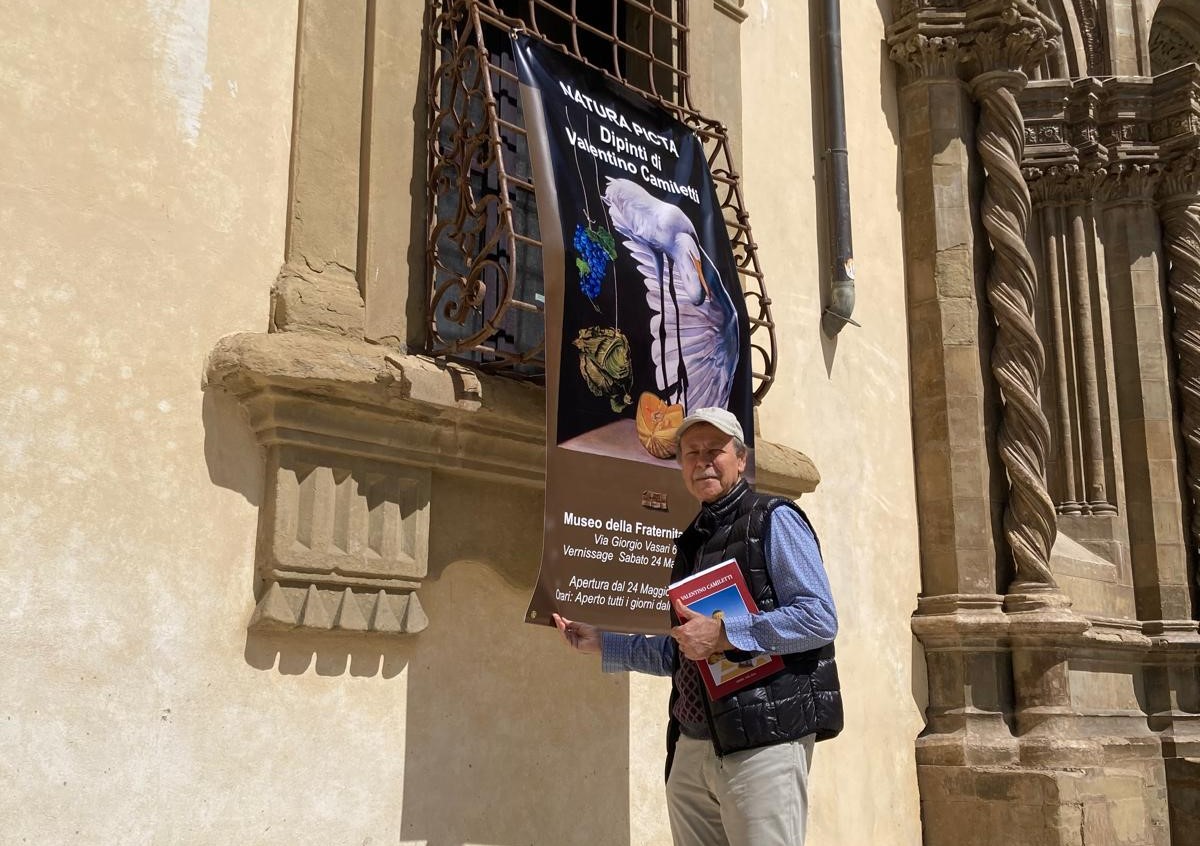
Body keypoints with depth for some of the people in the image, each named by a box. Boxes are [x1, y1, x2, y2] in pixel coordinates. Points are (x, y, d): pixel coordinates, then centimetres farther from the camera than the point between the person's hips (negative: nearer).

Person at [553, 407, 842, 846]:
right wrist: (601, 641, 23)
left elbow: (819, 618, -15)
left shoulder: (772, 520, -3)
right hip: (692, 746, 7)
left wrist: (722, 633, -18)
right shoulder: (690, 542, 21)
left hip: (763, 739, -7)